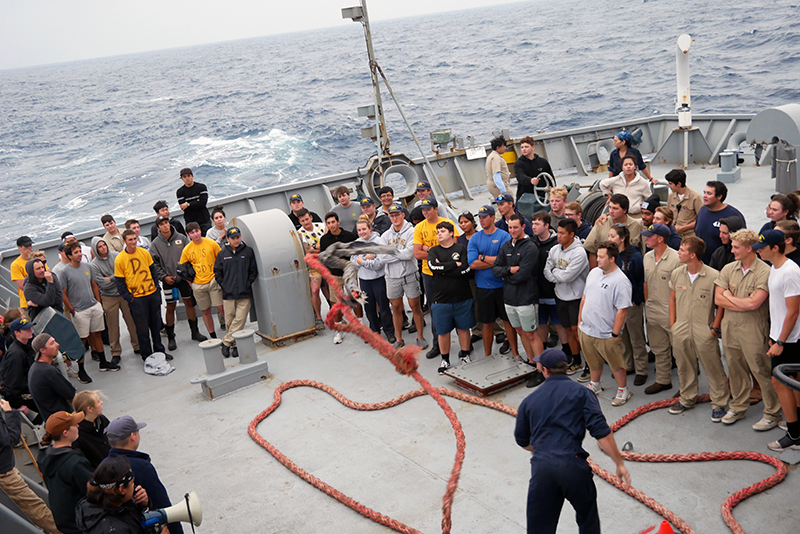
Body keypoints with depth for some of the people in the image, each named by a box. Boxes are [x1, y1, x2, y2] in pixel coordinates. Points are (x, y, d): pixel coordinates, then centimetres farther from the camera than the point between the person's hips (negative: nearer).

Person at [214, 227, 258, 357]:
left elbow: (253, 271, 7)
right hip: (228, 293, 1)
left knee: (240, 319, -8)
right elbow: (217, 272, 13)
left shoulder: (248, 251, 3)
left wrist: (247, 284, -2)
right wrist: (224, 285, 2)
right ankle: (234, 345, 14)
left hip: (244, 293, -1)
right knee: (229, 320, 3)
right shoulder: (222, 254, 7)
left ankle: (226, 342, 0)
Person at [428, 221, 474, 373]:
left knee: (463, 327, 11)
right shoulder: (434, 251, 6)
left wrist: (443, 269, -13)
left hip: (462, 297, -1)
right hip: (441, 298, 1)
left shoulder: (461, 249, 1)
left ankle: (465, 355, 27)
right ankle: (445, 359, 21)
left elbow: (465, 269, -14)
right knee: (443, 331, 7)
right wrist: (454, 264, -13)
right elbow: (433, 266, -15)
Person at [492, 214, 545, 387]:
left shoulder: (530, 247, -13)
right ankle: (531, 363, 29)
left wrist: (506, 276, -5)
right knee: (520, 331, 15)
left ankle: (541, 370, 6)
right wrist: (510, 269, -14)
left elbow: (523, 274, -20)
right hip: (509, 297, 7)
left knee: (531, 334, -2)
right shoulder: (506, 246, 10)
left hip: (526, 298, -7)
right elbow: (495, 269, 4)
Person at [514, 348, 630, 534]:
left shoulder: (529, 400, 15)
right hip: (573, 465, -2)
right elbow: (601, 432, -6)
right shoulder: (580, 393, 6)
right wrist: (620, 464, 0)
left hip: (541, 468, 2)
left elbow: (522, 440, 24)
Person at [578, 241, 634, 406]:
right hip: (586, 330, 6)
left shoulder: (620, 281, -19)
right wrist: (580, 321, 14)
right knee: (593, 362, 23)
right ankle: (594, 385, 44)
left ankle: (622, 390, 29)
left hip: (606, 335, -6)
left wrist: (615, 334, -17)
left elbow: (622, 310, -19)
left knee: (616, 364, 11)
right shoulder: (594, 272, 4)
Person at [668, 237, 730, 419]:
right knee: (684, 367, 18)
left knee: (713, 369, 4)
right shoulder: (676, 274, 1)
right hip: (681, 330, 5)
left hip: (704, 332, -5)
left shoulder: (713, 276, -14)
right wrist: (672, 323, 9)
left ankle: (719, 403, 20)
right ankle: (687, 399, 34)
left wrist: (715, 327, -8)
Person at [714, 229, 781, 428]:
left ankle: (772, 414, 14)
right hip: (730, 327, 6)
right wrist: (744, 303, -12)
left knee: (761, 371, 1)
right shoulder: (728, 269, 4)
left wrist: (730, 296, -7)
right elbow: (718, 299, 0)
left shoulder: (764, 272, -14)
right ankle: (738, 407, 31)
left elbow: (754, 303, -23)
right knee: (735, 370, 16)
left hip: (753, 329, -6)